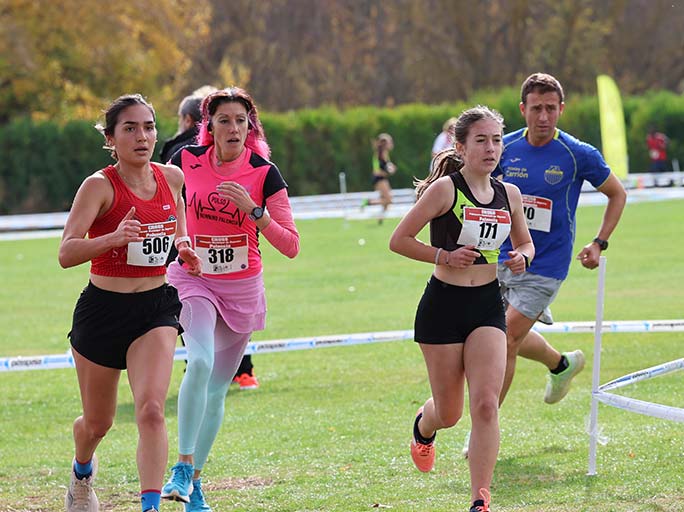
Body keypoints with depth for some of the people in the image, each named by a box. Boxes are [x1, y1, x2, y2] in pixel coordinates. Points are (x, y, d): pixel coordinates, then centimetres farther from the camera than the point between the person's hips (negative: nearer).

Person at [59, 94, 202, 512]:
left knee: (151, 410, -20)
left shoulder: (171, 177, 2)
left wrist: (185, 250, 1)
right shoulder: (99, 186, -13)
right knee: (97, 423, 15)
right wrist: (114, 238, -41)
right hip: (102, 309, -2)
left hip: (156, 308, 2)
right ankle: (82, 474, 48)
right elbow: (66, 253, -24)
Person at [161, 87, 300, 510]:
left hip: (243, 288, 1)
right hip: (193, 280, -1)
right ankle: (183, 466, -22)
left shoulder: (265, 174, -10)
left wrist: (253, 209, -26)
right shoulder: (186, 161, -7)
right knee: (201, 362, -28)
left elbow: (291, 246, -14)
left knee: (217, 389, 8)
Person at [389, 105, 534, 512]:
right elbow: (399, 240, -9)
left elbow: (525, 242, 20)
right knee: (449, 413, 9)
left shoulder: (509, 195, 4)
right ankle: (424, 427, 47)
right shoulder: (445, 189, -11)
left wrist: (522, 257, -2)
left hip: (488, 307, 3)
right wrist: (444, 256, -20)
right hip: (443, 306, -3)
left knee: (486, 404, -13)